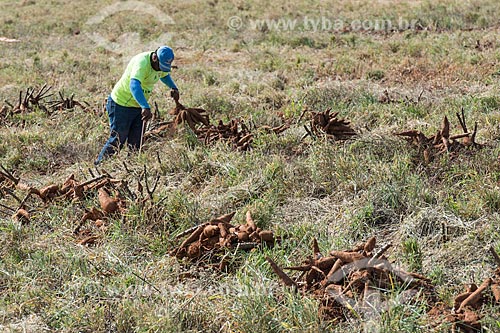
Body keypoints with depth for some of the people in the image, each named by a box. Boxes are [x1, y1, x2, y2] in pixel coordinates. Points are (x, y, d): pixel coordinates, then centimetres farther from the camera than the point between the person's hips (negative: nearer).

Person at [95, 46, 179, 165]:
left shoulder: (161, 64, -2)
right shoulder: (142, 62, -30)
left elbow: (164, 75, 26)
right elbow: (134, 86, -48)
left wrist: (174, 87, 9)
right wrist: (146, 107, -59)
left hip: (139, 106, 8)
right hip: (121, 104, -8)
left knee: (136, 143, 5)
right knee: (117, 141, -1)